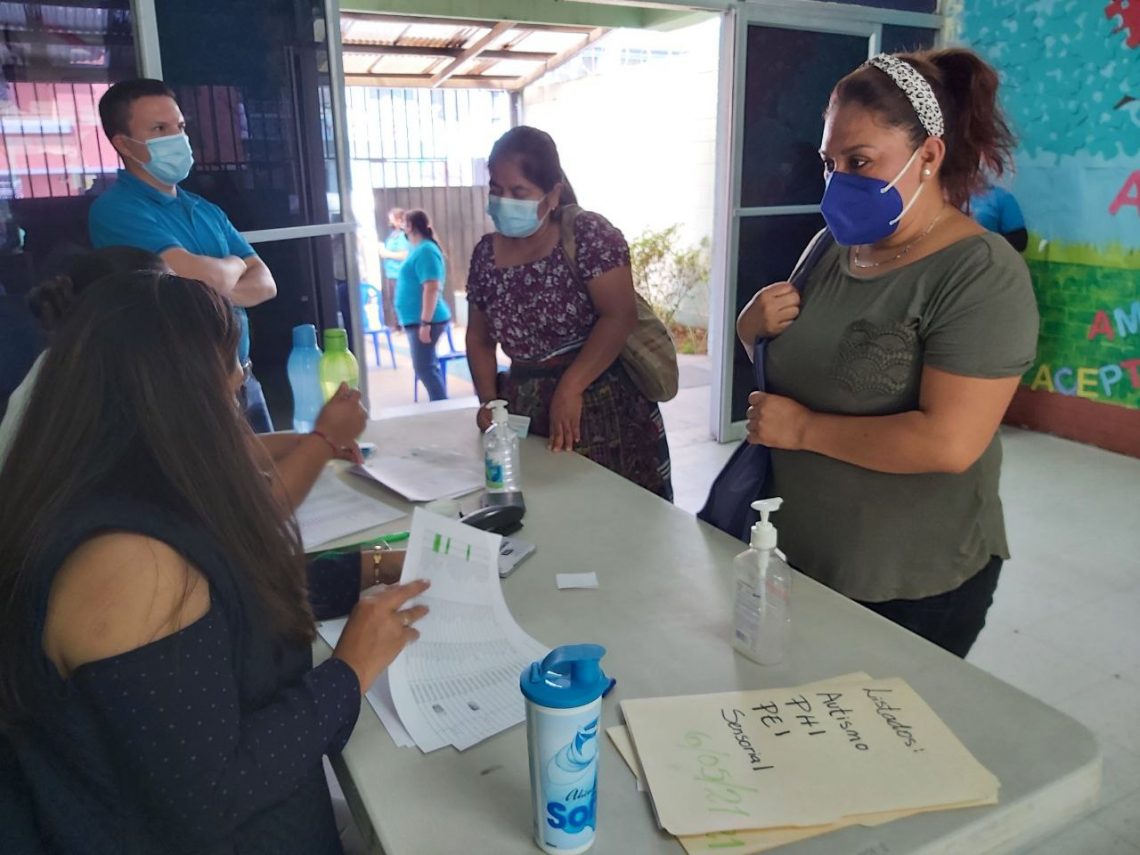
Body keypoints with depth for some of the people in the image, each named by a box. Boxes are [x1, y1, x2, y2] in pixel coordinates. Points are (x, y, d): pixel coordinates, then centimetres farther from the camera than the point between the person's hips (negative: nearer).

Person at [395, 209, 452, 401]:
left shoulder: (425, 250, -15)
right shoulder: (419, 249, 15)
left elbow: (432, 288, -24)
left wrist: (425, 323, -26)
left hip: (424, 320, -10)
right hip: (417, 319, 10)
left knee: (424, 367, -10)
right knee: (428, 365, 13)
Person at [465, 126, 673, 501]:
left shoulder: (588, 235, -9)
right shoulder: (486, 253, 7)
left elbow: (619, 316, -17)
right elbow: (479, 338, 15)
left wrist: (569, 389, -21)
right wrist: (489, 400, 1)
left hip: (599, 408, -4)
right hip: (524, 414, 5)